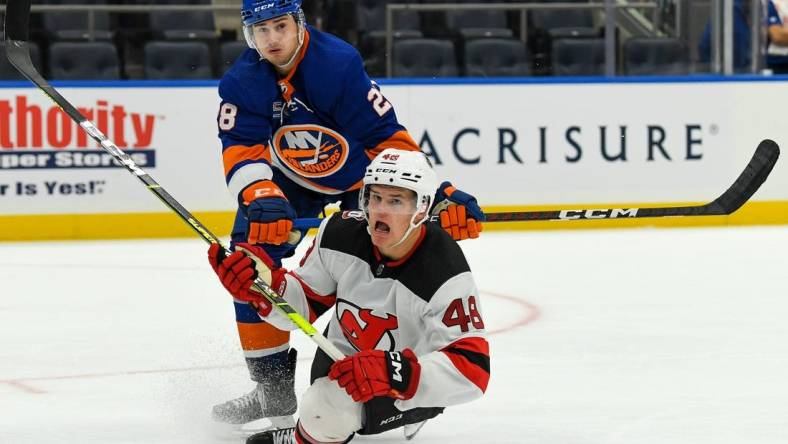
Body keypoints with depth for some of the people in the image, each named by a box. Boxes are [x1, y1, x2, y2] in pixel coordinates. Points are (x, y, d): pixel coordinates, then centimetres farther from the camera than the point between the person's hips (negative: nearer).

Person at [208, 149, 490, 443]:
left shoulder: (446, 276, -31)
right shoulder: (340, 234, -17)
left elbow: (471, 370, -35)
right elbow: (304, 304, -3)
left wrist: (394, 372, -49)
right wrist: (263, 284, -25)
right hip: (343, 357, 7)